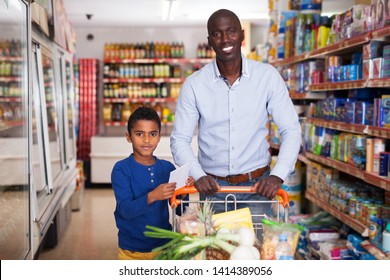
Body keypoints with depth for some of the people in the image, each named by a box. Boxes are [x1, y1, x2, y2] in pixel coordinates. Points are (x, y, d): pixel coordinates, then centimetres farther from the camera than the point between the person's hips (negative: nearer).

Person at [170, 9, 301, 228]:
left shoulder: (268, 76, -5)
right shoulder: (194, 84, -5)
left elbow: (291, 130, -3)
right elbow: (180, 140, -1)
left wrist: (278, 175, -15)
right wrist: (198, 175, -17)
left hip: (257, 184, 0)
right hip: (213, 186, 0)